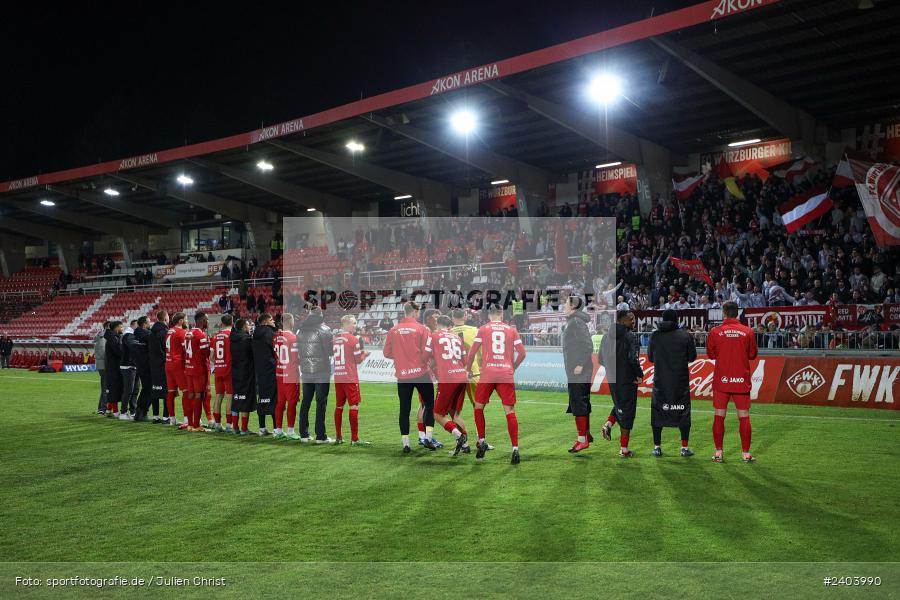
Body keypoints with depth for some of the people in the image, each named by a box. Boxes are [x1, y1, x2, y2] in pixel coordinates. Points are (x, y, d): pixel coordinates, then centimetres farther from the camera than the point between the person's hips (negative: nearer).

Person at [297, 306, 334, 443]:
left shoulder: (300, 331, 6)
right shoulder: (324, 330, -9)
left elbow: (298, 352, 9)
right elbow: (331, 350, -9)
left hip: (305, 372, 5)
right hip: (322, 372, -5)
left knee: (306, 402, 11)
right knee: (321, 402, -2)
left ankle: (304, 434, 14)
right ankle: (320, 436, -2)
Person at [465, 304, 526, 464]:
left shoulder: (483, 329, 7)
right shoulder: (511, 330, 10)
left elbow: (473, 352, 6)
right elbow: (522, 353, 9)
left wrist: (468, 368, 22)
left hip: (487, 374, -1)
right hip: (507, 375, 1)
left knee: (478, 407, 17)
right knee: (510, 411, 0)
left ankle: (481, 442, 13)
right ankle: (515, 449, -8)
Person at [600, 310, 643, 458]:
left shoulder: (606, 336, 8)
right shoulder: (630, 336, -14)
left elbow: (601, 360, 13)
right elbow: (633, 359, -24)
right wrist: (640, 374, -11)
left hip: (611, 379, 6)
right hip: (627, 380, -6)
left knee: (620, 406, 28)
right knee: (627, 412, 3)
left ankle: (608, 424, 3)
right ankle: (624, 449, 6)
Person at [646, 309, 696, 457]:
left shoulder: (654, 336, -1)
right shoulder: (686, 336, -5)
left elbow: (650, 357, 7)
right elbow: (692, 357, 0)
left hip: (660, 382, 1)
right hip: (681, 382, -1)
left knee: (657, 412, 9)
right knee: (683, 412, 9)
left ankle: (657, 447, 10)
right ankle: (685, 447, 9)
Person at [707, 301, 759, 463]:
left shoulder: (715, 332, -4)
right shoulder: (748, 332, -2)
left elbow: (711, 354, 5)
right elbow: (753, 354, 7)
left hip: (721, 381, 0)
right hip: (742, 381, 0)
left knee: (719, 416, 6)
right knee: (744, 417, 6)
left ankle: (718, 452, 7)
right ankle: (746, 453, 8)